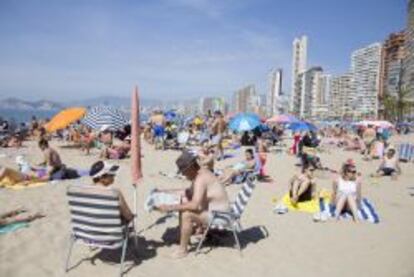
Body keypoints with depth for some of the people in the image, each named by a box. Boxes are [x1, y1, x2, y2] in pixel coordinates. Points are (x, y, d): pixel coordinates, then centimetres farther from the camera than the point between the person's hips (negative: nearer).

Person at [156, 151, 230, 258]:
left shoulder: (200, 179, -24)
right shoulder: (201, 173, 5)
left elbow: (194, 205, -33)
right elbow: (190, 193, 15)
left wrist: (170, 207, -30)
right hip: (214, 210, 11)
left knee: (186, 214, -24)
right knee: (184, 207, 14)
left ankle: (182, 250, -9)